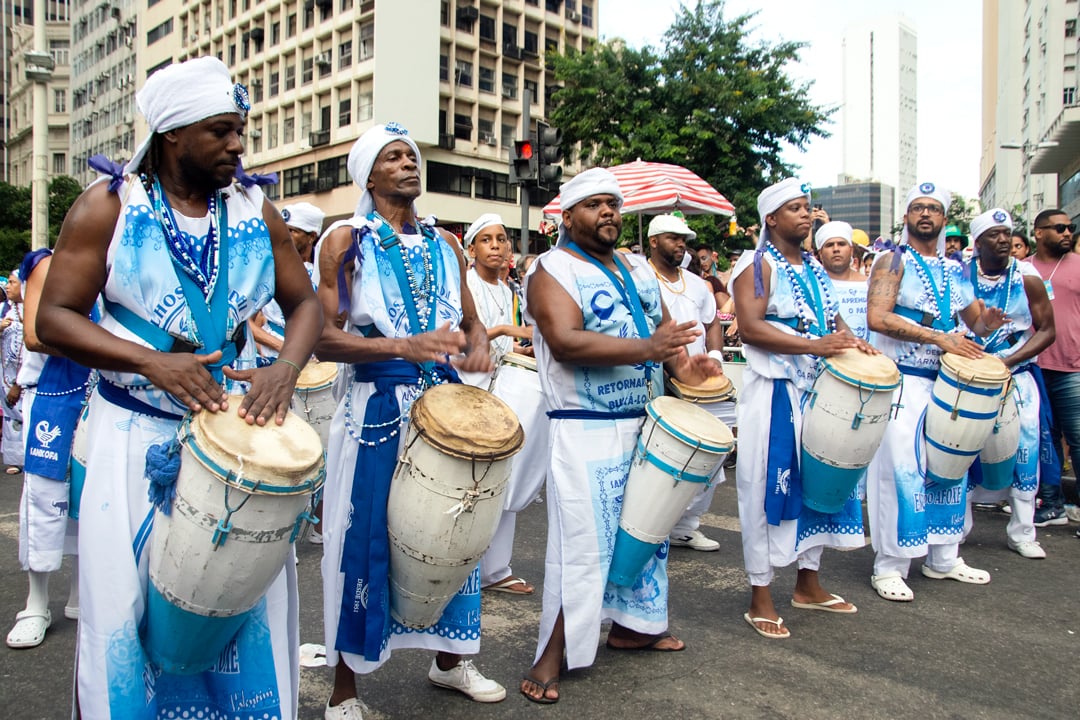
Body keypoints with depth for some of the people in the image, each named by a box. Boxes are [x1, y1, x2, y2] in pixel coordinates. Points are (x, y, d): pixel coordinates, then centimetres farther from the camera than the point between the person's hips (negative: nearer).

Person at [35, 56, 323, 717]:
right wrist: (153, 362, -23)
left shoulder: (256, 212, 3)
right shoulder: (109, 207, -4)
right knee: (127, 601, 7)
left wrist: (286, 368, -14)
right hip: (137, 437, -2)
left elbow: (305, 302, 7)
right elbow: (54, 317, -7)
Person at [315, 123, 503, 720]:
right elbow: (325, 336, -12)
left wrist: (479, 347, -5)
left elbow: (471, 320, 18)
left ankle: (449, 660, 35)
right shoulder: (346, 240, -3)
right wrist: (406, 346, -25)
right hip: (377, 407, -5)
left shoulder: (445, 244, 11)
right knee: (365, 541, 2)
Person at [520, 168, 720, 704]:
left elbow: (664, 323, 15)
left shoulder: (637, 268, 15)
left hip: (646, 422, 8)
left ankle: (631, 626, 34)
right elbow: (566, 341, -22)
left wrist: (681, 364, -8)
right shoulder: (553, 269, -8)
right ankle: (551, 656, 7)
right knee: (582, 540, -6)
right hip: (585, 431, -7)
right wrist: (645, 349, -29)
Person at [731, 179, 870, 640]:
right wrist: (815, 345, -26)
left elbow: (833, 318, 24)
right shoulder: (758, 265, -7)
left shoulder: (815, 268, 16)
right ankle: (760, 598, 7)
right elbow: (750, 327, -19)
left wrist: (851, 342, 1)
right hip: (774, 392, -8)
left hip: (819, 389, 8)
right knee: (768, 487, -3)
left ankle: (808, 584, 29)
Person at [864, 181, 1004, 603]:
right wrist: (940, 338, -23)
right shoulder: (893, 260, -4)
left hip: (946, 381, 7)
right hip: (901, 380, -7)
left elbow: (975, 321, 18)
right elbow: (877, 317, -18)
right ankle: (889, 566, -2)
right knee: (900, 468, -9)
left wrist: (987, 322, -7)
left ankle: (943, 559, 25)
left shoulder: (955, 270, 14)